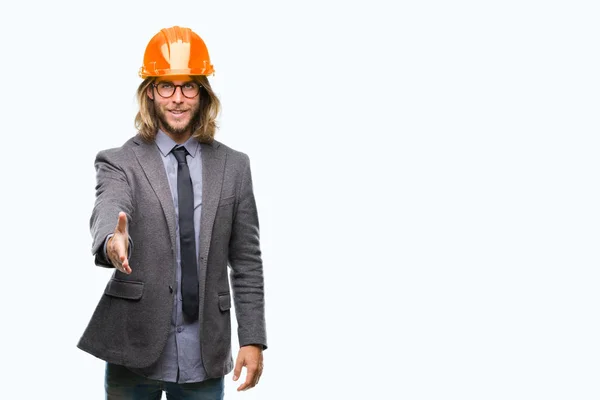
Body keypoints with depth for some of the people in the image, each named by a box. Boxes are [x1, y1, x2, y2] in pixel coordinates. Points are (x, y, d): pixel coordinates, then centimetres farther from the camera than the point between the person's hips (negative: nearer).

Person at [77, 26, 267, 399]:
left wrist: (253, 339, 1)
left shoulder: (233, 166, 7)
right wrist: (112, 242, -44)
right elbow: (108, 213, -21)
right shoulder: (119, 162, 0)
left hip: (205, 357, 2)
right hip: (135, 354, -2)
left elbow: (246, 260, 7)